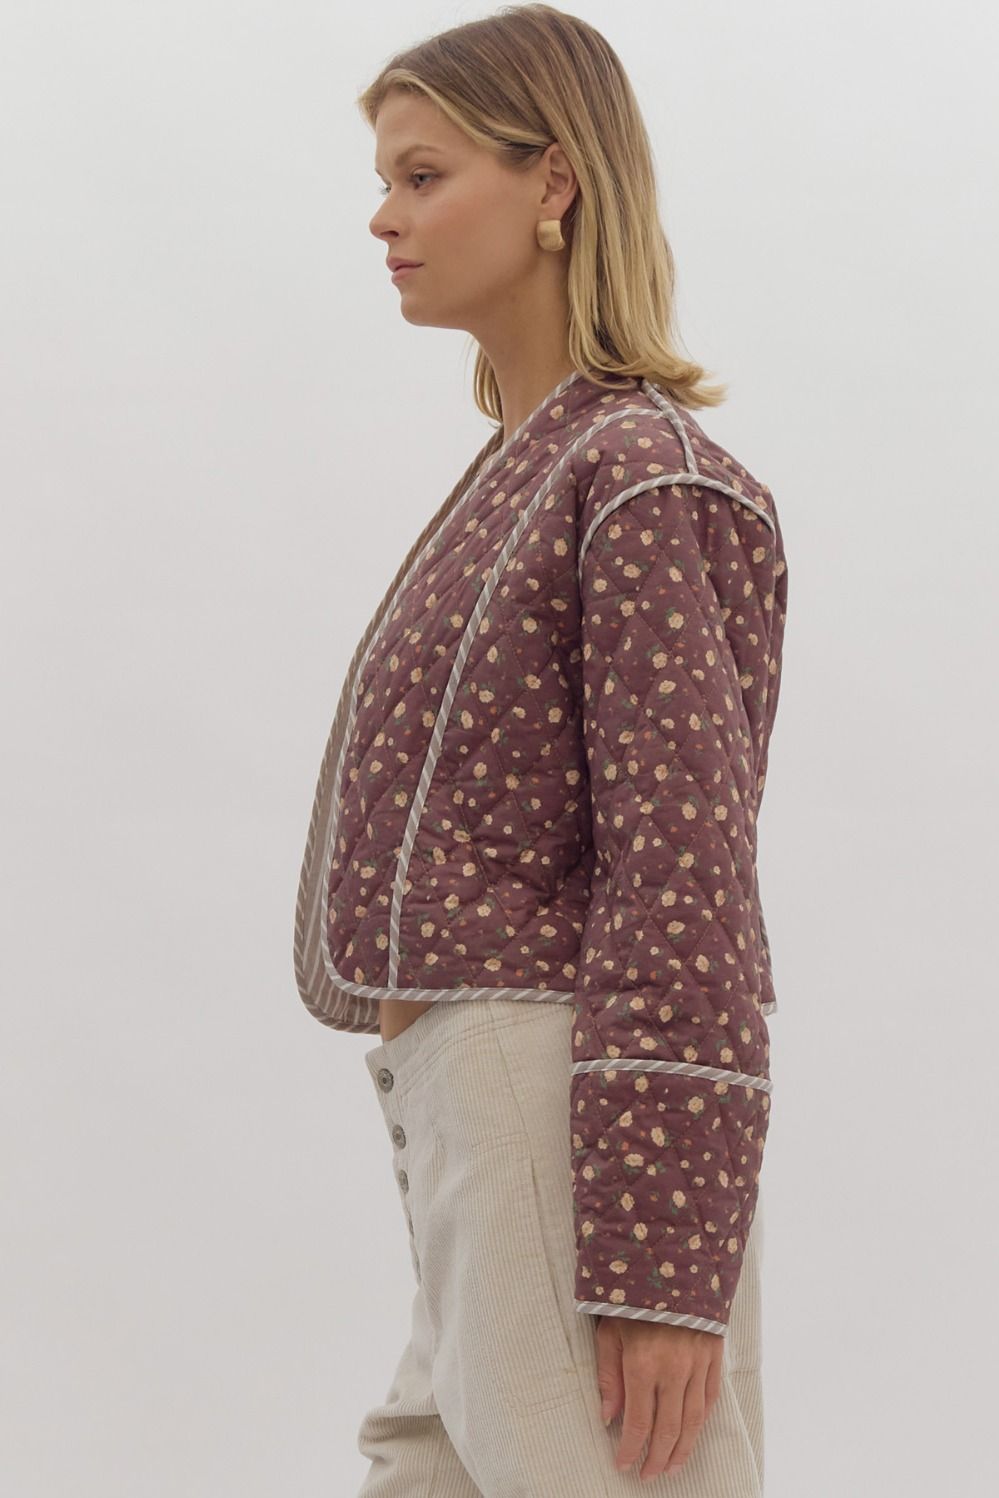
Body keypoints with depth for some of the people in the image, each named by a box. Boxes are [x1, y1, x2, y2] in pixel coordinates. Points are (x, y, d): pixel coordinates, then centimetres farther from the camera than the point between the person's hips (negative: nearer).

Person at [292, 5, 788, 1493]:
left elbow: (685, 882, -16)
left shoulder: (645, 476, -10)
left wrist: (662, 1273, -20)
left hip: (565, 1125, -9)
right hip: (466, 1113, 9)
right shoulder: (529, 475, 18)